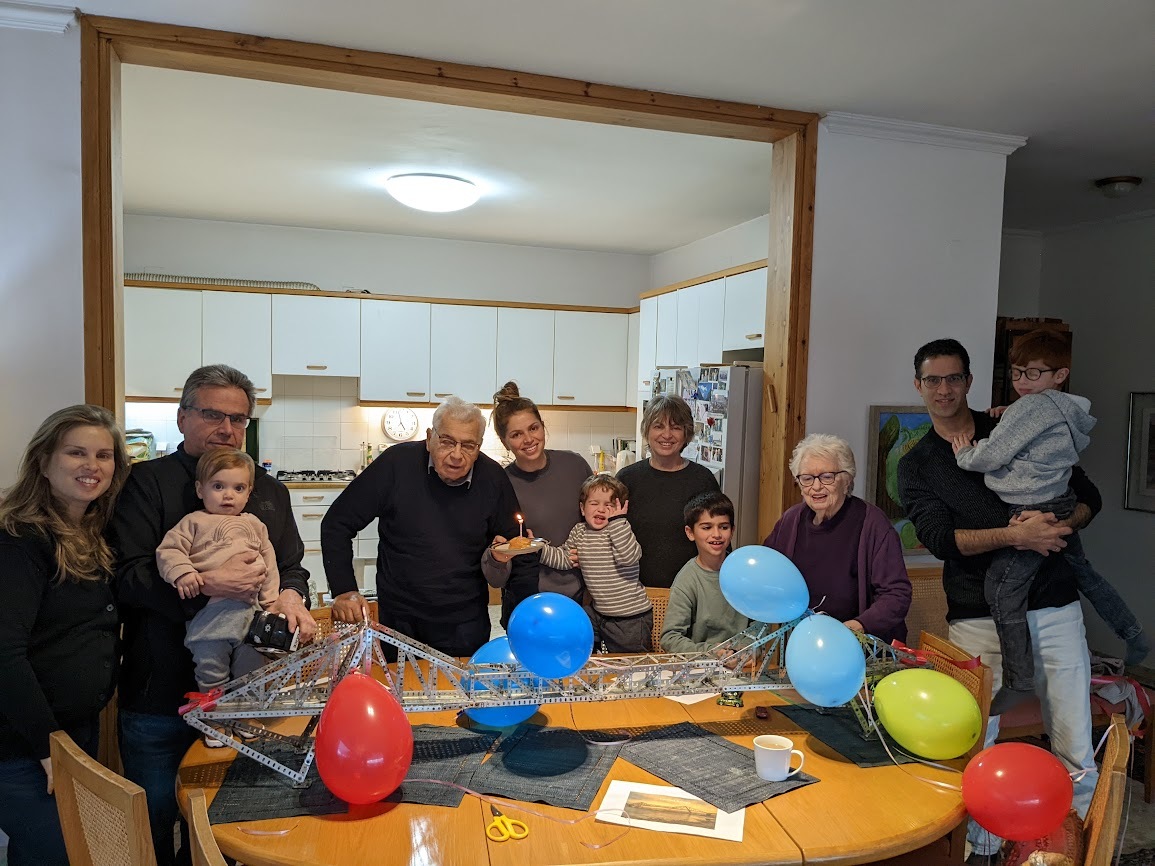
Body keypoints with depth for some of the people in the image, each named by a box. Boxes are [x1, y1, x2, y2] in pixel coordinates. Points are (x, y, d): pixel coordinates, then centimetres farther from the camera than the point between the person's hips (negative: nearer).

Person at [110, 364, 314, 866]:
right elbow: (125, 574, -13)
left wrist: (292, 596, -10)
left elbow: (292, 567, 12)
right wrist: (208, 585, -24)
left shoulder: (270, 492, 12)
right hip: (160, 695, -3)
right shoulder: (148, 482, -3)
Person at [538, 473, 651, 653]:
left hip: (630, 618, -5)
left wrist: (617, 520, -30)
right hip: (597, 611, 5)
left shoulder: (620, 531, -14)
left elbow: (629, 557, -32)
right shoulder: (578, 532, 3)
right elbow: (563, 558, 10)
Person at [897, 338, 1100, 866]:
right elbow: (941, 539, -7)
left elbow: (1088, 496, 13)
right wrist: (1015, 535, -20)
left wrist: (1060, 527, -9)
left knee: (1077, 754, 4)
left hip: (1053, 607, 1)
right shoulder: (916, 466, 7)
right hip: (978, 618, -1)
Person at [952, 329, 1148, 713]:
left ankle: (1018, 680, -5)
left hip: (1032, 512, -10)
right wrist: (1007, 419, 10)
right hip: (1062, 505, 10)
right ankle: (1134, 636, 43)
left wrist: (964, 454, 2)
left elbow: (991, 456, -16)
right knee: (1081, 570, 27)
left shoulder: (1032, 406, -15)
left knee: (1002, 588, -9)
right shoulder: (1067, 411, 13)